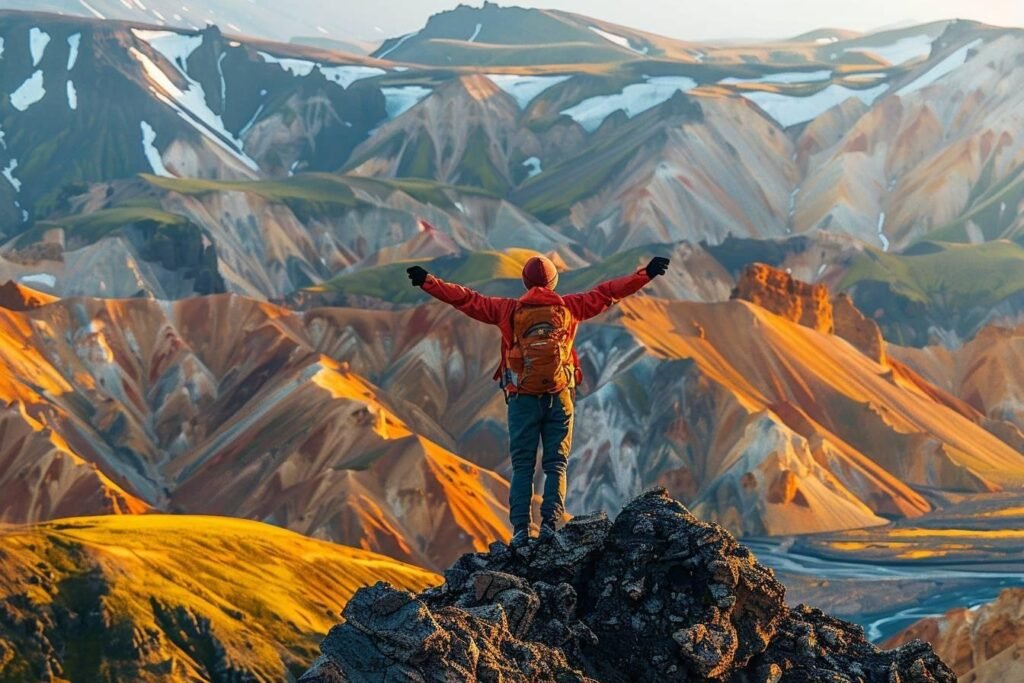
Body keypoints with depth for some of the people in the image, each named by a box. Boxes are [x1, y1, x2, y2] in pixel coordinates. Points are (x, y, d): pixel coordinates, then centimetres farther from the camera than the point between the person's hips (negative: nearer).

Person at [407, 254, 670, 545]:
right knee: (556, 464, 4)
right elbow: (608, 292, 8)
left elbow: (467, 299, 1)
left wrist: (427, 282, 6)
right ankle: (550, 523, -10)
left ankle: (521, 528, -6)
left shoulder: (510, 310, 1)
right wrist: (646, 274, 14)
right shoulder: (569, 307, 3)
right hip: (559, 398, 0)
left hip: (523, 398, 0)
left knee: (522, 466, 4)